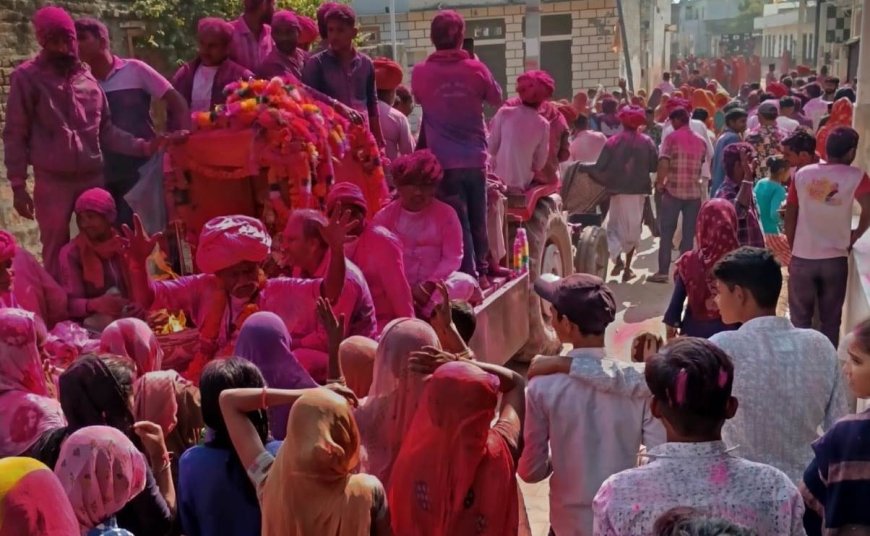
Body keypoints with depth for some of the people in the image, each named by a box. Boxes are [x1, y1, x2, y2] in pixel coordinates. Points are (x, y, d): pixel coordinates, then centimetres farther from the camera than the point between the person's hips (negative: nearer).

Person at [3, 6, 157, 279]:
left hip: (93, 178, 3)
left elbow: (106, 130, 9)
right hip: (52, 182, -3)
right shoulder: (27, 77, -1)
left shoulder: (88, 77, 8)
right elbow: (15, 135, -2)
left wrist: (143, 146, -6)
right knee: (56, 251, 5)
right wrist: (18, 185, -7)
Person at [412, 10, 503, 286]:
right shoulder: (476, 68, -2)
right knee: (478, 219, 15)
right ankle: (481, 273, 25)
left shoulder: (421, 72, -4)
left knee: (457, 222, 4)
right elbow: (496, 99, 14)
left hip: (444, 161, -2)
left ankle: (469, 277, 4)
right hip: (475, 158, 2)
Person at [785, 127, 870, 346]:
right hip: (835, 259, -1)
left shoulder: (801, 174, 0)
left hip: (802, 258, 2)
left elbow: (790, 218, 3)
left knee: (800, 320, 14)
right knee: (831, 321, 11)